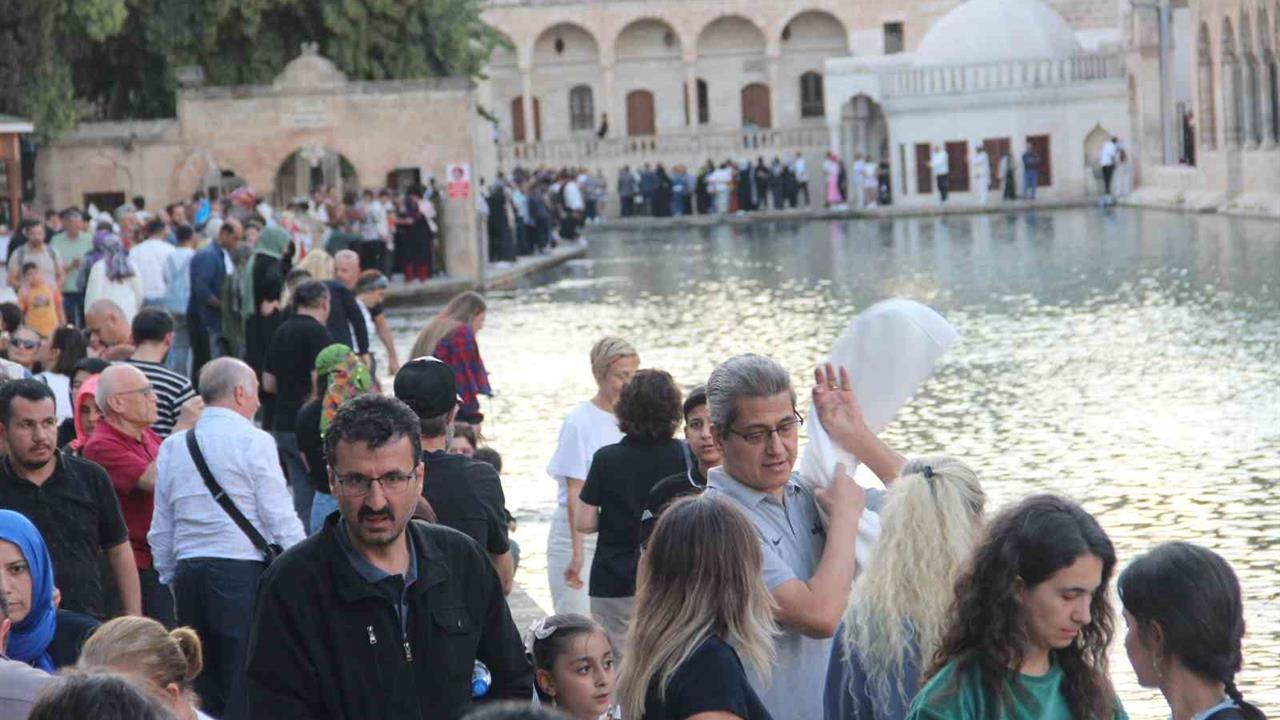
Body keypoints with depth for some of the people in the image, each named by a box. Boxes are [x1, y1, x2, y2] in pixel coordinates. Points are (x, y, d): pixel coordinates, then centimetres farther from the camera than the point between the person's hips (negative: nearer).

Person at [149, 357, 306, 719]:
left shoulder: (172, 446, 11)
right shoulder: (253, 442, -5)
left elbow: (161, 530, 14)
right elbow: (281, 521, -7)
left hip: (189, 573, 6)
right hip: (243, 573, -6)